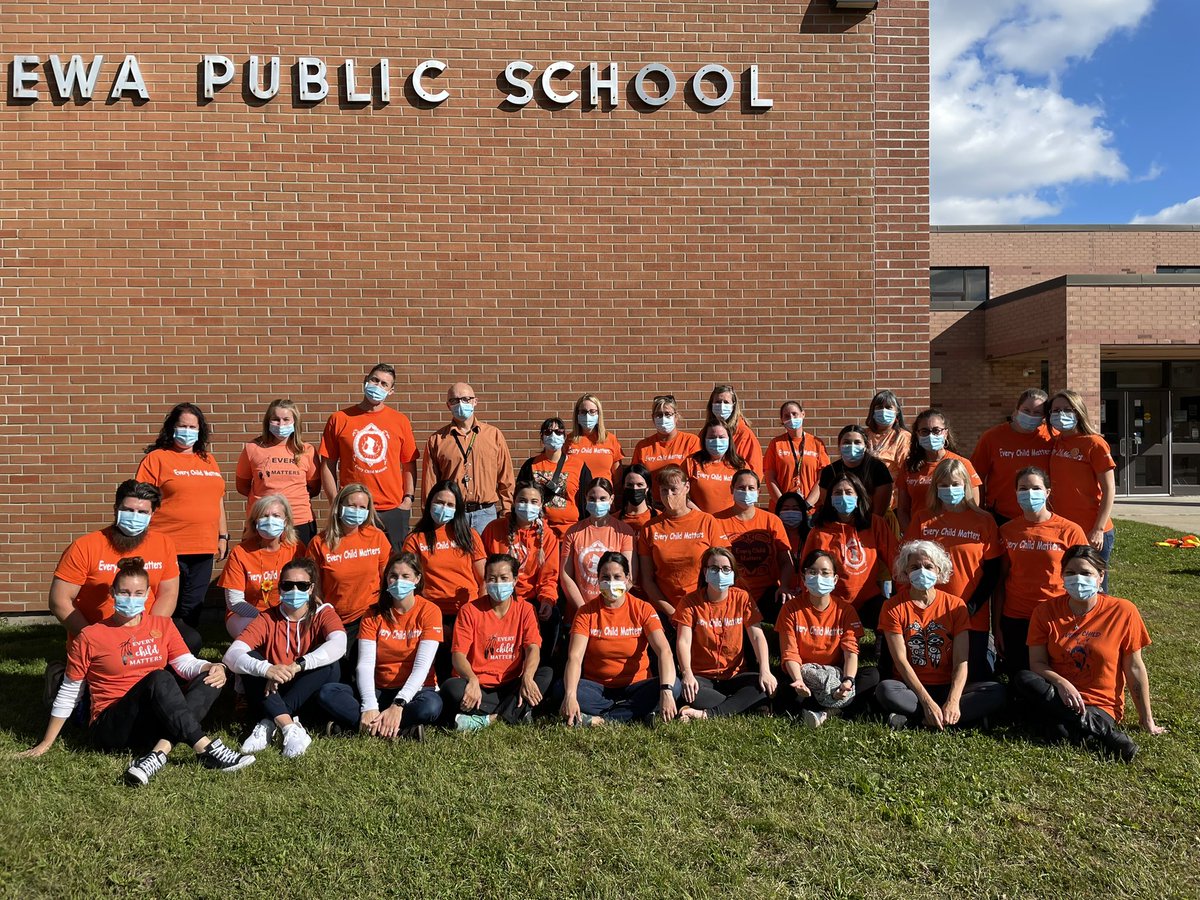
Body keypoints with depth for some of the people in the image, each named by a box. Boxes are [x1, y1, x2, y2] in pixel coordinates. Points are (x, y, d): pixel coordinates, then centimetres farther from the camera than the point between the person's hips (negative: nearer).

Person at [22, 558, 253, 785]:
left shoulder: (163, 625, 11)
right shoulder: (91, 637, 2)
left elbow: (186, 664, -1)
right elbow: (68, 694, 8)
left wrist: (213, 668, -22)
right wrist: (46, 743, 9)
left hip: (158, 722, 4)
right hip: (111, 728, -4)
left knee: (210, 680, -22)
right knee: (159, 678, -32)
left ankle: (158, 753, -37)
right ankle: (205, 748, -39)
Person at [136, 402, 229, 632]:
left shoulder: (208, 460, 15)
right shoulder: (156, 458, -1)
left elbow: (218, 500, 20)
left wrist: (223, 536, 18)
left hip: (204, 548, 5)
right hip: (168, 549, -5)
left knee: (192, 611, 11)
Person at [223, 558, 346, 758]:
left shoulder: (324, 614, -7)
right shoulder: (268, 619, -5)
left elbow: (338, 644, -30)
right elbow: (231, 655, -21)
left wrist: (297, 665, -44)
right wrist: (266, 669, -41)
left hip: (308, 696, -1)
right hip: (272, 696, 1)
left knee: (330, 665, -28)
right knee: (250, 660, -23)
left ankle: (269, 724, -27)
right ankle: (289, 727, -35)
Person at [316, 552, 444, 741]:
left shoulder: (429, 611, -6)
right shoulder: (374, 614, 3)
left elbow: (422, 666, -15)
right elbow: (365, 664, -9)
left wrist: (398, 705, -30)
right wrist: (370, 707, -27)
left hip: (414, 690, -3)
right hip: (379, 691, 4)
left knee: (431, 706, -37)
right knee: (327, 693, -22)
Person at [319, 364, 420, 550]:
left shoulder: (400, 421, 6)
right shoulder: (339, 419, 4)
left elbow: (409, 465, 10)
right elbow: (328, 465, 5)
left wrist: (408, 499, -1)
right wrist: (335, 503, -2)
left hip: (393, 511, 1)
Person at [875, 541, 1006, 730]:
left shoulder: (955, 605, 1)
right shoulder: (893, 607, -3)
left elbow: (961, 661, -7)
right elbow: (900, 660, -11)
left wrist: (953, 701, -23)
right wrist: (927, 702, -23)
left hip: (948, 688, 2)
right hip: (911, 688, -2)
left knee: (997, 692, -24)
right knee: (885, 689, -34)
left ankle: (913, 719, -25)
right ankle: (968, 715, -24)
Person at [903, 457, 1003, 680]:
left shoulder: (984, 521, 2)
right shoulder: (922, 518, 5)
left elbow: (993, 570, 1)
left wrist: (972, 607, -8)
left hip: (973, 617, -1)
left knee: (975, 676, 4)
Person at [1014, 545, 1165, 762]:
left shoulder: (1122, 611, -6)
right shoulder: (1046, 612, -1)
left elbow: (1135, 669, -1)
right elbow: (1037, 663, -3)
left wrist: (1147, 721, 3)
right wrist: (1061, 683, -23)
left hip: (1101, 706, -5)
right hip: (1058, 698, 5)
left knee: (1061, 731, -38)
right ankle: (1105, 732, -24)